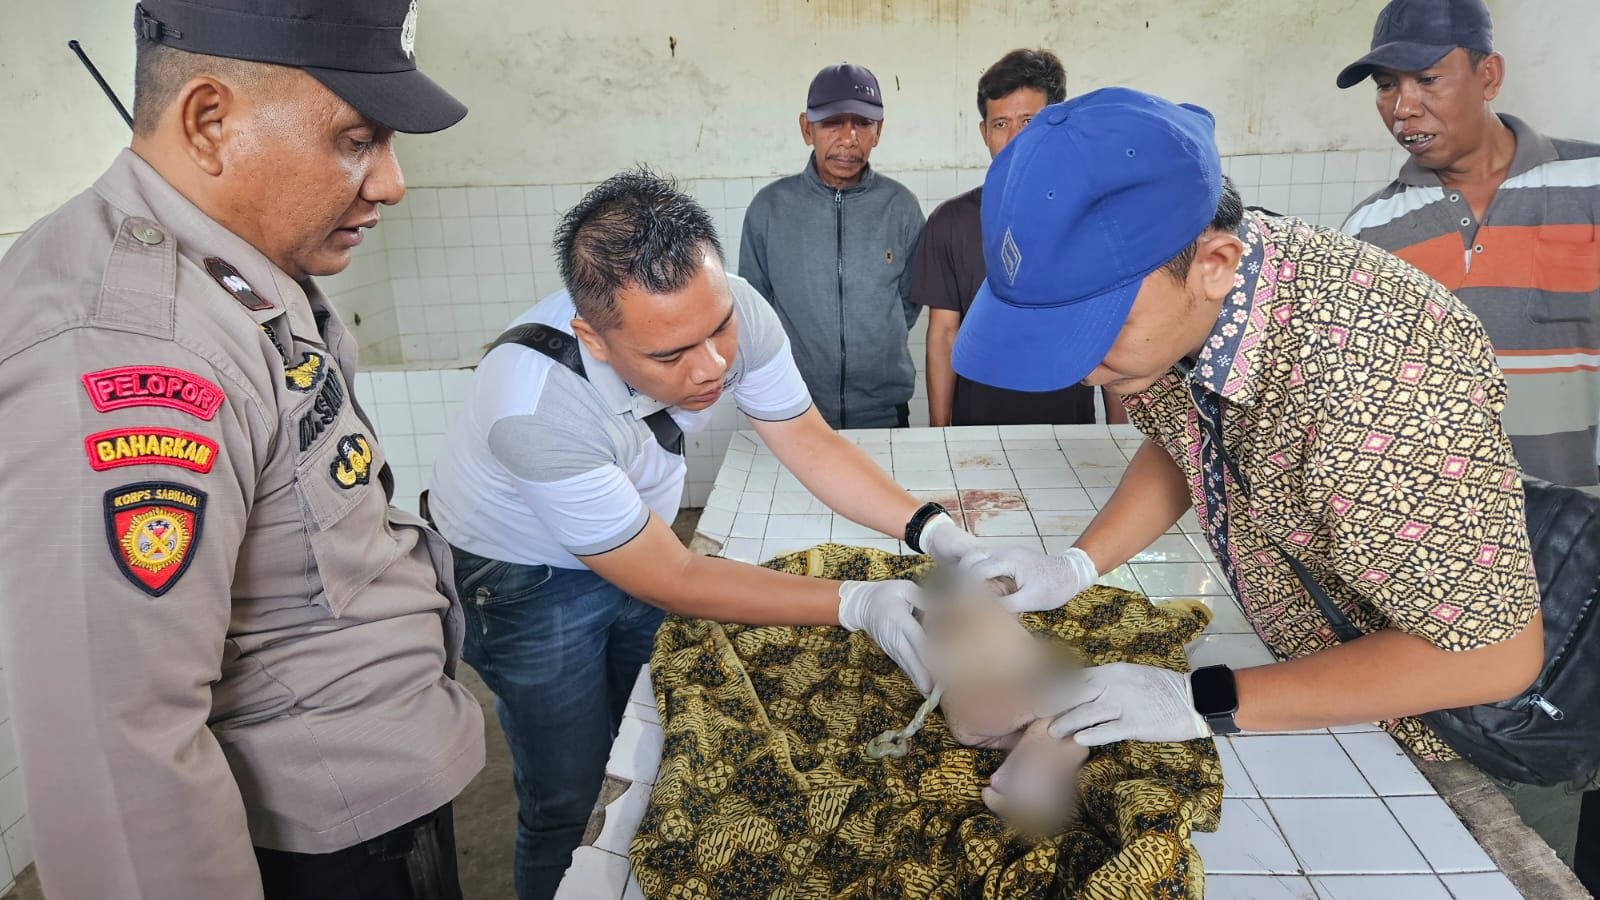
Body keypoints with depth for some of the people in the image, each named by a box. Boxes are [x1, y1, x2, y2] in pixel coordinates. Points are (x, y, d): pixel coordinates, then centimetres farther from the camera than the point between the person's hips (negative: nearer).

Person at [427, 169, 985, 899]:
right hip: (526, 577, -5)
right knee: (567, 799, 4)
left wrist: (934, 532, -25)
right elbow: (672, 582, -30)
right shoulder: (535, 403, -39)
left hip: (642, 539, 5)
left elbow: (809, 441, -11)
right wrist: (858, 605, -33)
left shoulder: (728, 309, -26)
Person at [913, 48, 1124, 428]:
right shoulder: (952, 222, -3)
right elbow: (943, 333, -2)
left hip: (1071, 424, 1)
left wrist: (1118, 431, -2)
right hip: (977, 424, 0)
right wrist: (938, 431, -5)